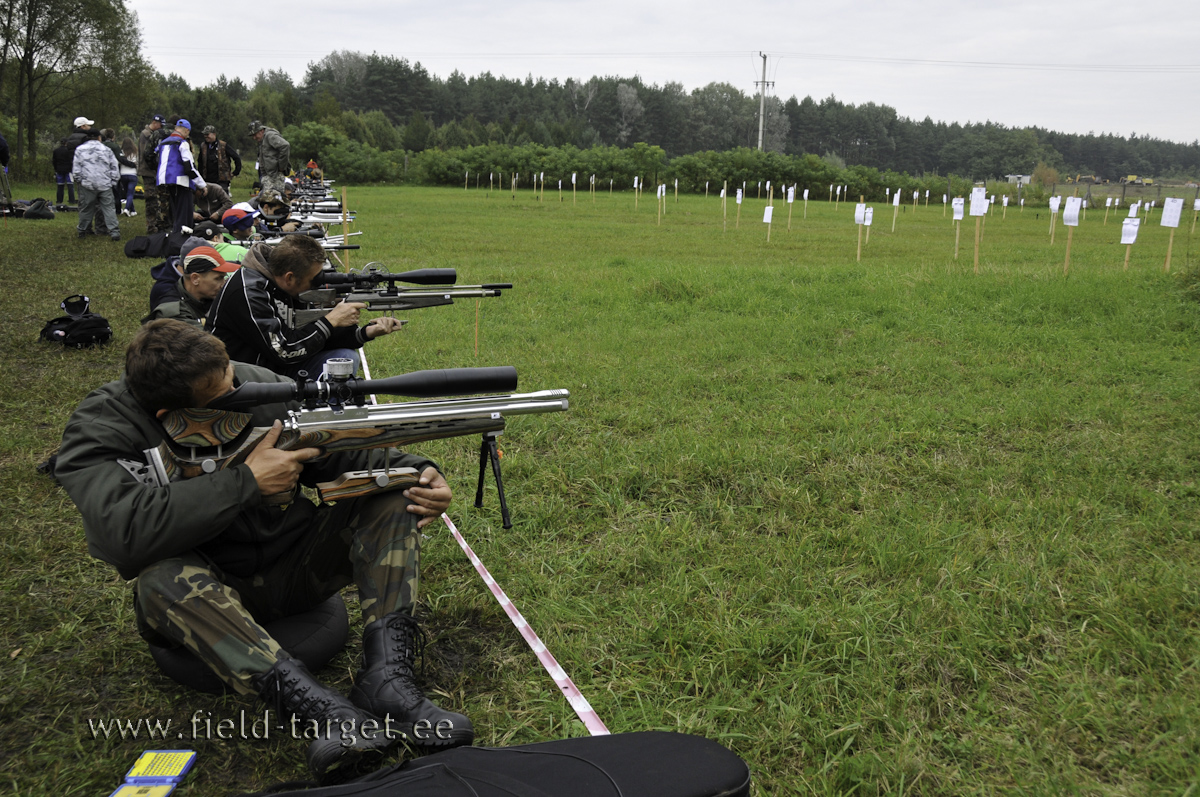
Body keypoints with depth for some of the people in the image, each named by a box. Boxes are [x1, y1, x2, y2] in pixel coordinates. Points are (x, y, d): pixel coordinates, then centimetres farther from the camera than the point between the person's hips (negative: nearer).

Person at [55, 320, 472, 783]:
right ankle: (318, 707, -45)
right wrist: (246, 481, -31)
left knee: (394, 490, -14)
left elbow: (349, 453, -2)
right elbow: (126, 533, -35)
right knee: (161, 576, -36)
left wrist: (418, 470, -21)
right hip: (211, 591, -3)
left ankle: (386, 678, -32)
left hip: (294, 569, 3)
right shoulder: (100, 432, -18)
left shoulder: (263, 389, -10)